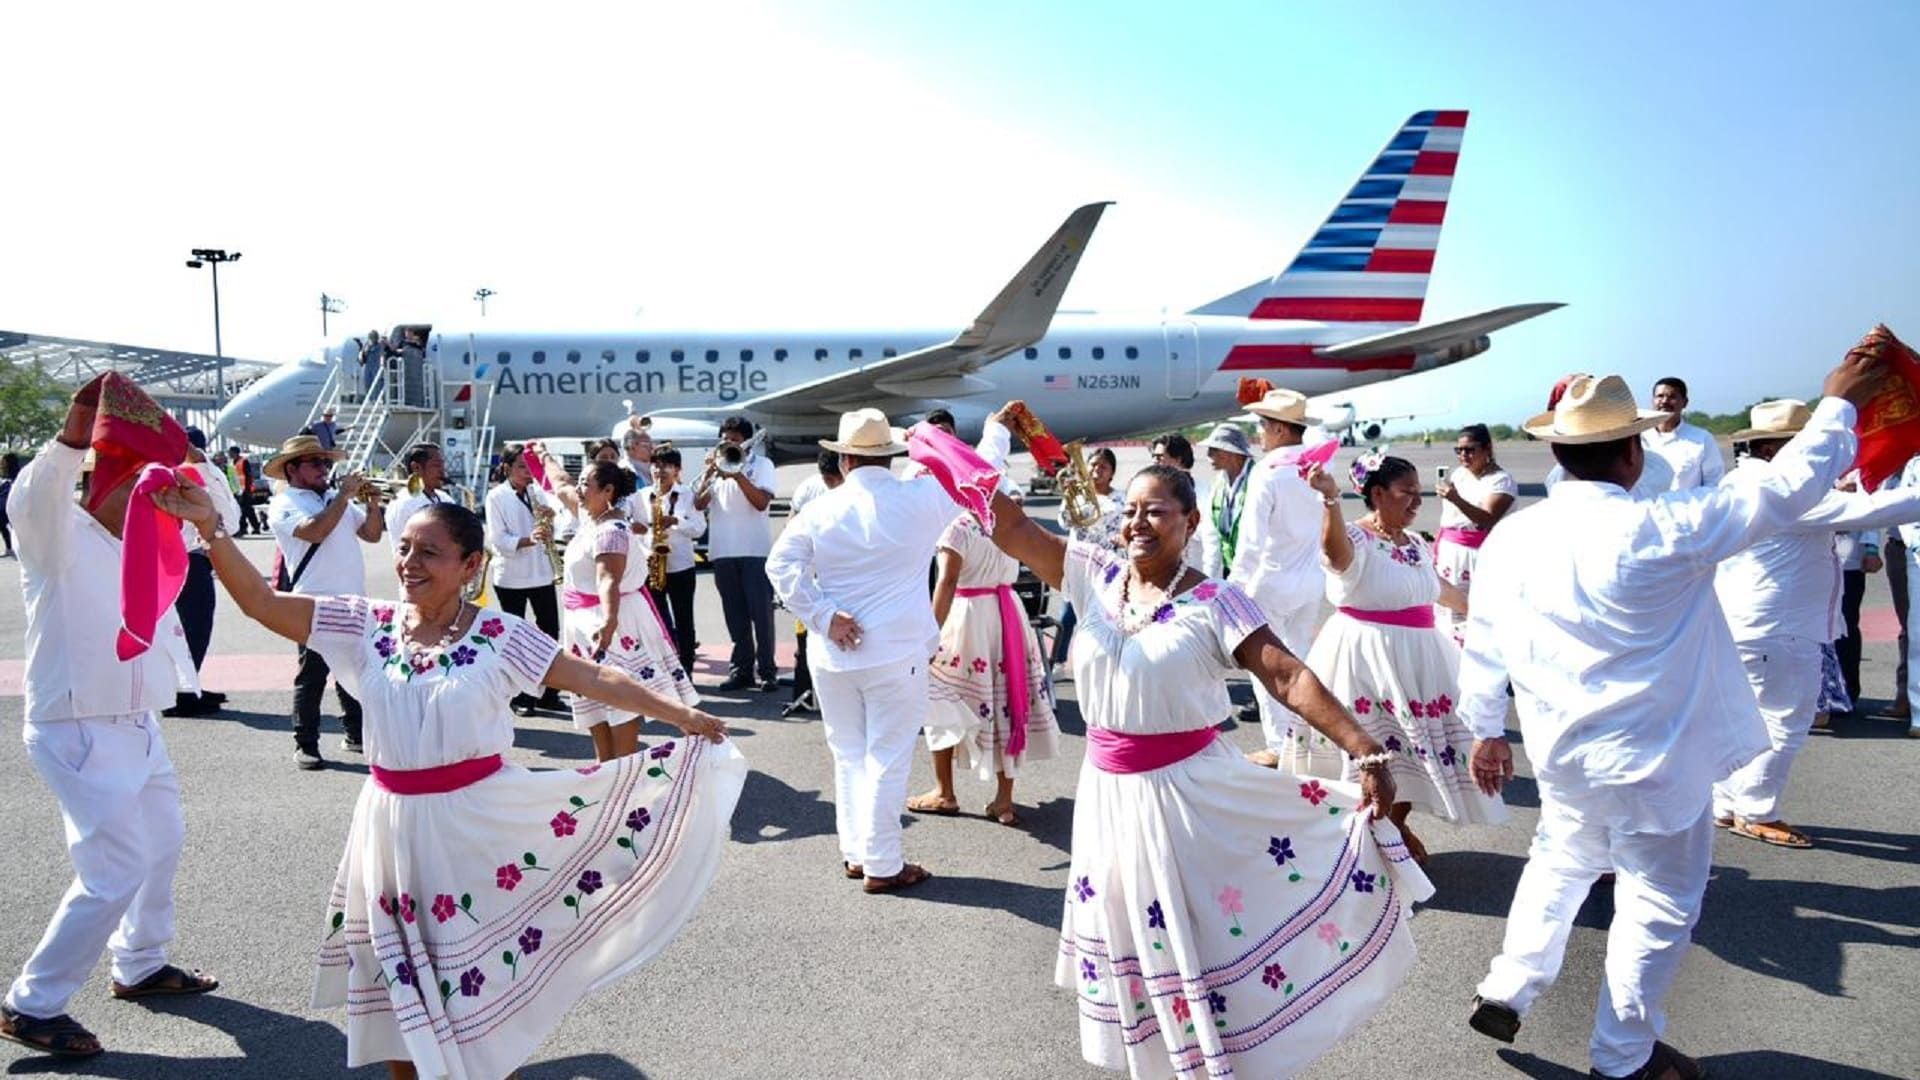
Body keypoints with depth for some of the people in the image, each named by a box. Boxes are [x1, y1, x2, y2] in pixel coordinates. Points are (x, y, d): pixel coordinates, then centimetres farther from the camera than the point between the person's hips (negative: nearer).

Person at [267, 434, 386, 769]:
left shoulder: (336, 499, 16)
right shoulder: (284, 505, -5)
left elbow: (372, 534, 15)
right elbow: (316, 531, -23)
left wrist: (372, 502, -2)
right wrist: (345, 496, -17)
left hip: (352, 602, 7)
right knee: (312, 676, -1)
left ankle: (356, 735, 24)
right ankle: (305, 746, 6)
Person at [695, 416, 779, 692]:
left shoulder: (761, 464, 4)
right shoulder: (715, 467, 14)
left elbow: (761, 502, -9)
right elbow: (699, 504, 5)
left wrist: (737, 474, -14)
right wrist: (709, 473, -7)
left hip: (755, 550, -4)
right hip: (722, 551, 4)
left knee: (761, 611, -4)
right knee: (735, 613, 7)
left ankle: (767, 671, 1)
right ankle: (741, 669, 12)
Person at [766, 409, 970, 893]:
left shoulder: (821, 509, -2)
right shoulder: (920, 498, -6)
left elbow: (780, 564, -9)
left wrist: (824, 615, -10)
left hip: (832, 653, 3)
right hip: (896, 651, -3)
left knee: (848, 755, 16)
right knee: (887, 758, 3)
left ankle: (854, 852, 25)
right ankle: (882, 865, 8)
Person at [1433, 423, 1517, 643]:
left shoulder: (1501, 480, -9)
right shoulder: (1457, 474, 12)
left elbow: (1487, 519, -23)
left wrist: (1457, 499, -36)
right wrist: (1436, 547, 20)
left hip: (1478, 557, -7)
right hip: (1449, 553, 7)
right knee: (1446, 609, 8)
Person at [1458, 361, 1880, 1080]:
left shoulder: (1509, 537, -7)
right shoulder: (1662, 530, -21)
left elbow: (1483, 646, 2)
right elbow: (1787, 485, -11)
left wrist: (1486, 729, 15)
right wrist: (1840, 404, 5)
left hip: (1561, 754, 5)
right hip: (1655, 760, -5)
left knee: (1559, 865, 27)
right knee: (1659, 904, 12)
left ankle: (1505, 991, 29)